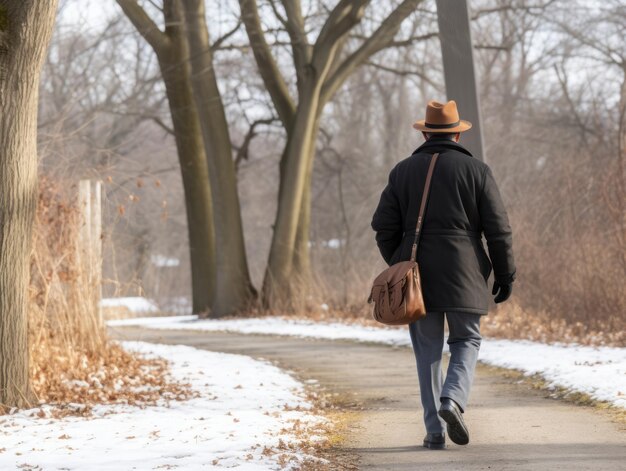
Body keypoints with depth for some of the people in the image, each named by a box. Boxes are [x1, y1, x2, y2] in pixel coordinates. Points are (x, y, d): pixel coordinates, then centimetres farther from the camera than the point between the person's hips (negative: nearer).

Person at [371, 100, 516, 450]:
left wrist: (398, 265, 18)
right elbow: (499, 229, -3)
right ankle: (453, 400, -13)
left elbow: (385, 227, 4)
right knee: (466, 340, 13)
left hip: (417, 274, 2)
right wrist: (506, 275, 5)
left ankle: (435, 431, 5)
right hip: (463, 275, -2)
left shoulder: (403, 171, 5)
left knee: (428, 350, 8)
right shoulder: (477, 170, 0)